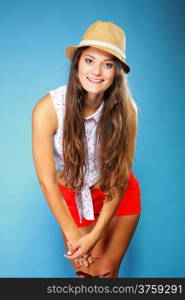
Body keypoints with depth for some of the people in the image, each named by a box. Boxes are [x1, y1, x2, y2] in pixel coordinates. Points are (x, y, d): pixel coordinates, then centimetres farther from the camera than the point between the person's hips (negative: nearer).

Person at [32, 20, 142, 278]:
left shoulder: (125, 108, -22)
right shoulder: (48, 109, -25)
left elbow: (120, 177, -16)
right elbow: (47, 180, -20)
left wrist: (96, 235, -22)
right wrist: (72, 235, -18)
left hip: (119, 196, 1)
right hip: (72, 197, 0)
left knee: (106, 273, 2)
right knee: (86, 272, 4)